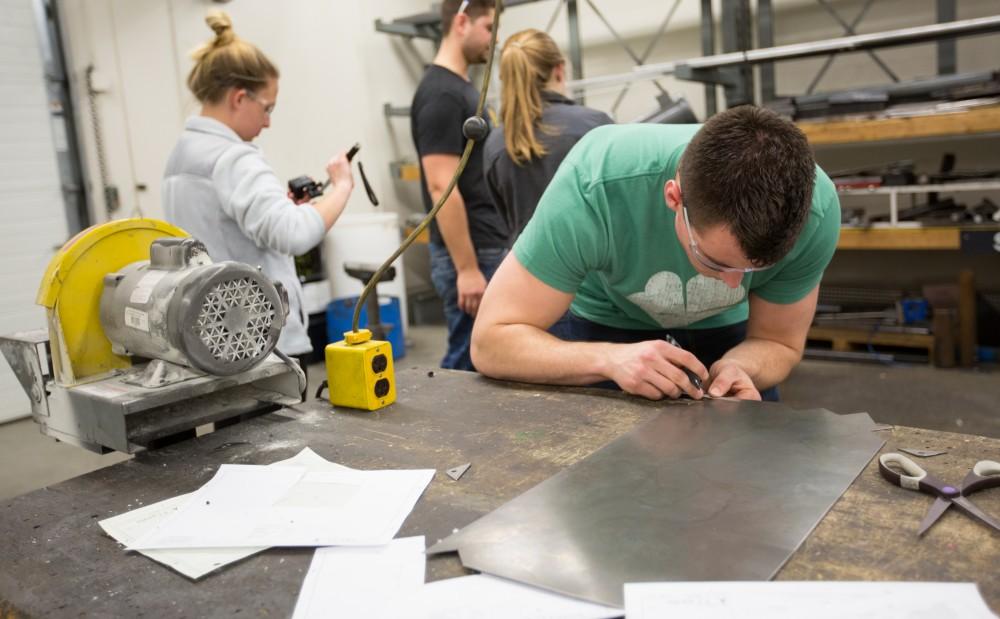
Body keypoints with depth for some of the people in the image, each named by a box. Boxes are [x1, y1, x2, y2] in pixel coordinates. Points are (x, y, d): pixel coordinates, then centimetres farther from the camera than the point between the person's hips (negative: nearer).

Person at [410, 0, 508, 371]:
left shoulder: (463, 88, 15)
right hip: (471, 255, -10)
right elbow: (442, 188, -22)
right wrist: (467, 268, -22)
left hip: (488, 248, 10)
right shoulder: (440, 94, -16)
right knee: (471, 362, -2)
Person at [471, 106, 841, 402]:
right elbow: (491, 342, -34)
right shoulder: (594, 190, -38)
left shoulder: (816, 211, -30)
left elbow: (779, 342, -14)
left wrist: (735, 367, -36)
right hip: (597, 321, -1)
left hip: (722, 331, 2)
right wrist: (608, 358, -49)